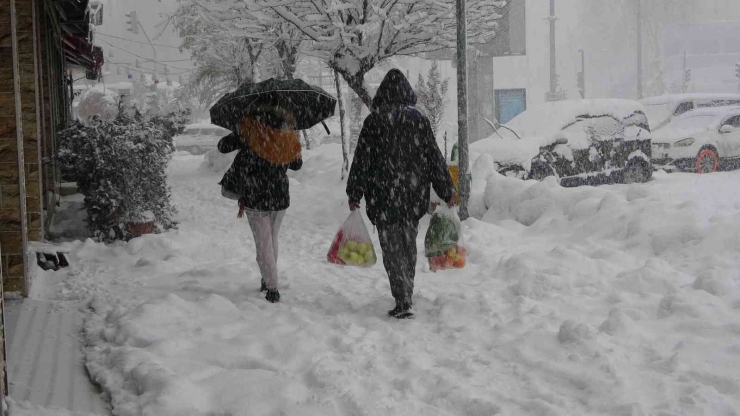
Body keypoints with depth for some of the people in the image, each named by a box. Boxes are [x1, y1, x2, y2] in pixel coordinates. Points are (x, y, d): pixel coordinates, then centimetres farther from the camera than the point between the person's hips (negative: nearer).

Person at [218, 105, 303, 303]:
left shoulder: (250, 132, -18)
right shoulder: (290, 141, -8)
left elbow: (223, 146, -7)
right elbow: (297, 165, 10)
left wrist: (238, 135, 11)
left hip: (255, 200, -3)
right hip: (281, 199, 3)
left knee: (263, 244, 4)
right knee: (272, 240, 21)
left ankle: (272, 288, 0)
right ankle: (268, 280, 31)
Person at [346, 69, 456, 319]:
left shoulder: (374, 121, -8)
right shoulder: (419, 120, 1)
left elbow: (362, 160, -6)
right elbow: (435, 158, 4)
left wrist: (354, 194, 2)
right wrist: (446, 192, 11)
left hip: (384, 197, -3)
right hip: (414, 196, 4)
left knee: (392, 248, 0)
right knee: (409, 246, 18)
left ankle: (403, 302, -10)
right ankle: (406, 295, 29)